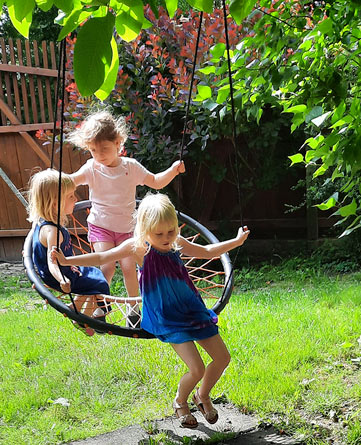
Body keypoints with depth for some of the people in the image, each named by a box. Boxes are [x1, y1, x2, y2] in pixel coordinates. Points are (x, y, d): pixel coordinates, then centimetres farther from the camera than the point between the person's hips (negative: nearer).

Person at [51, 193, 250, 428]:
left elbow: (207, 252, 18)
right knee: (197, 369, -14)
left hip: (193, 309, 6)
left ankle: (203, 396, 33)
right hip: (167, 318, -5)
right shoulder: (138, 247, -12)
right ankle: (180, 402, 18)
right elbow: (101, 258, -8)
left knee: (222, 358, 6)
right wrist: (66, 260, -13)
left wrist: (237, 241, 20)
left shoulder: (177, 243, 1)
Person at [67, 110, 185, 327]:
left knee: (129, 267, -6)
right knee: (108, 266, -17)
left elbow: (156, 182, 6)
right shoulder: (92, 168, -8)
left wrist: (173, 170, -8)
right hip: (100, 226, -1)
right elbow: (71, 180, -23)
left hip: (125, 227, 2)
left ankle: (134, 307, 16)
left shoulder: (131, 166, -2)